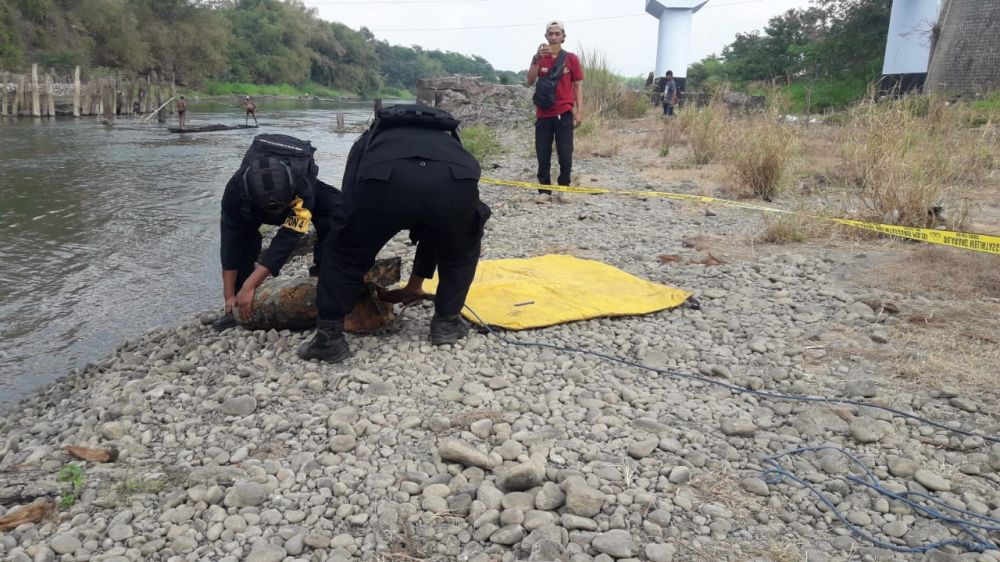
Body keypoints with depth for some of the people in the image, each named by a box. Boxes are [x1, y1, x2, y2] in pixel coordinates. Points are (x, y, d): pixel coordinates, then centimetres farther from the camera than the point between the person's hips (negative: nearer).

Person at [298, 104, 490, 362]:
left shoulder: (368, 140, 42)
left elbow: (348, 201, 35)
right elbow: (437, 224, 50)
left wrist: (360, 275, 47)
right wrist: (417, 280, 61)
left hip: (384, 181, -1)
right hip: (456, 182, 2)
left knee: (343, 250, 25)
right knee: (461, 250, 35)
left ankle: (329, 337, 22)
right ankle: (447, 323, 34)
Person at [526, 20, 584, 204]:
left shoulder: (571, 58, 4)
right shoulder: (539, 58, 9)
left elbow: (578, 85, 4)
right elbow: (530, 81, -3)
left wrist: (579, 111, -4)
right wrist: (536, 59, -16)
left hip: (564, 113, -2)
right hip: (543, 114, 2)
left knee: (565, 154, -1)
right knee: (543, 155, 0)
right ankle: (544, 191, 4)